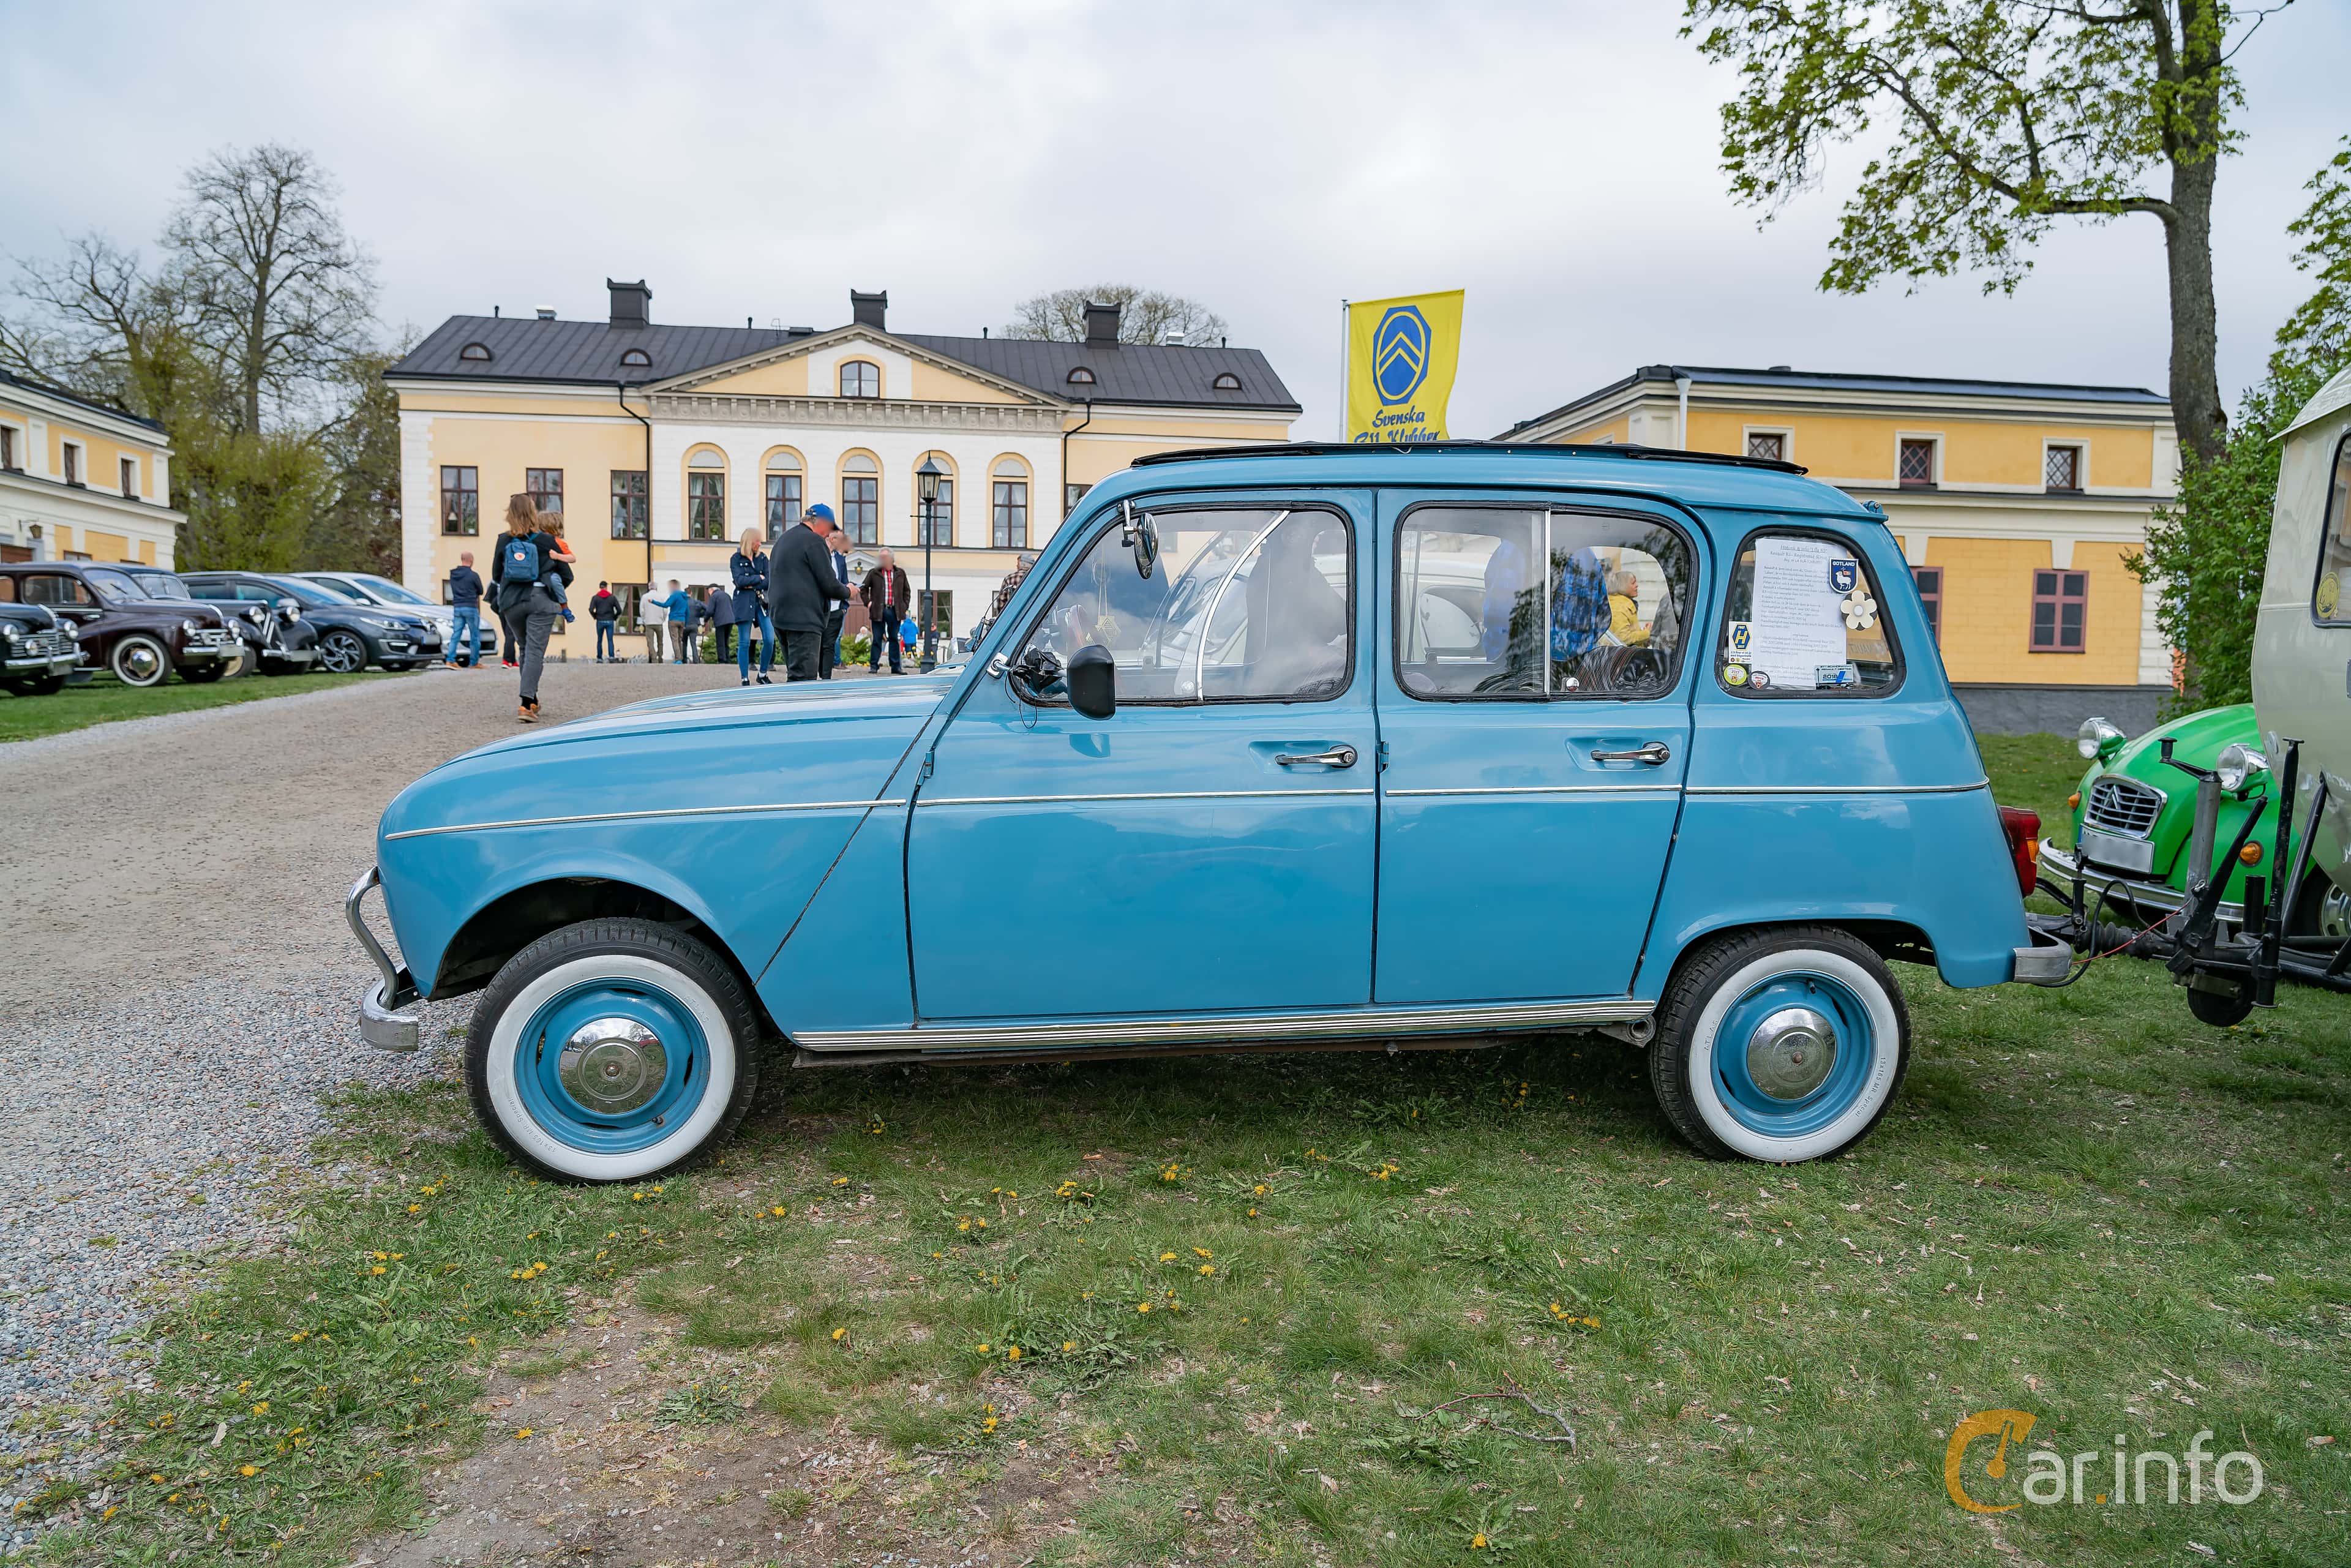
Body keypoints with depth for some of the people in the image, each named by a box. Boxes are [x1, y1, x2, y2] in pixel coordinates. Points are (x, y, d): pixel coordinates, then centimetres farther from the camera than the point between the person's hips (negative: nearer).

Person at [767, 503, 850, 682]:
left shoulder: (783, 538, 20)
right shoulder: (814, 541, -9)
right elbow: (830, 585, -12)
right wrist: (848, 592, 8)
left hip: (779, 614, 10)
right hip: (804, 618, -10)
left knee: (795, 673, 15)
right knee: (803, 677, -12)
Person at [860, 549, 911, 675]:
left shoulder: (900, 574, 10)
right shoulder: (874, 573, 3)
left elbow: (907, 590, 18)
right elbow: (863, 588, 11)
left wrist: (905, 605, 8)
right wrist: (867, 602, 1)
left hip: (895, 611, 2)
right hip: (879, 611, -2)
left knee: (894, 639, 6)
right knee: (877, 639, 0)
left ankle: (896, 667, 9)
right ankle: (874, 666, 6)